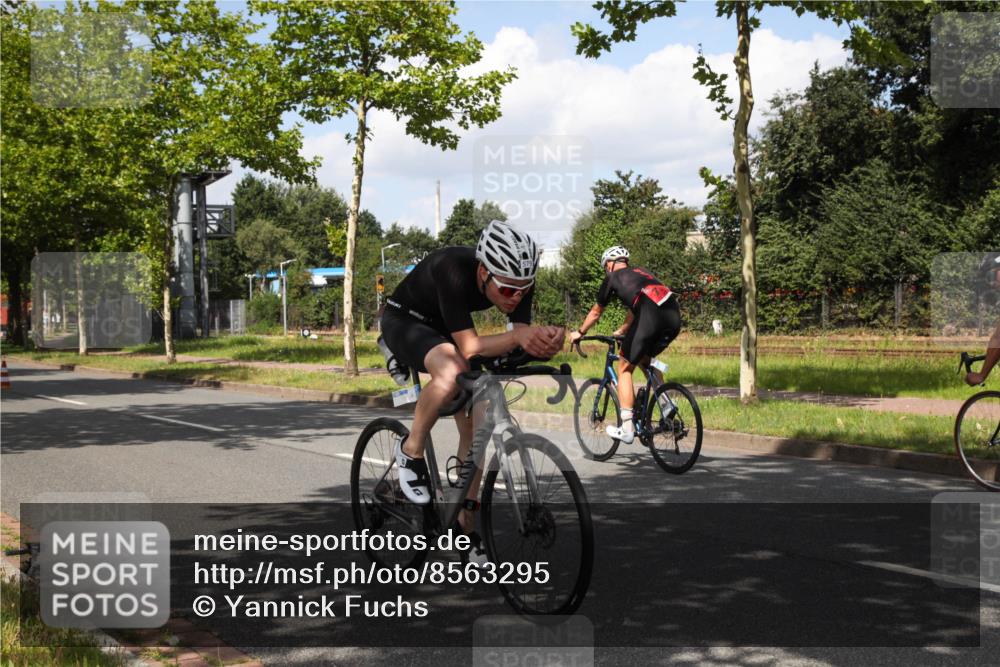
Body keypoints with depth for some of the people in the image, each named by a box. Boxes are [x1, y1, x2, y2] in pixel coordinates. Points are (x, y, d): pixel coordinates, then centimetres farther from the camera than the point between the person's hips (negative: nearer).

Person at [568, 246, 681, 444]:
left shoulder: (613, 278, 18)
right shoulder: (641, 273, 34)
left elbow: (595, 313, 29)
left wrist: (579, 333, 45)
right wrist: (621, 332, 58)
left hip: (650, 318, -6)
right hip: (674, 318, 6)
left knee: (624, 368, 10)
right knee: (644, 359, 30)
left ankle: (627, 429, 6)